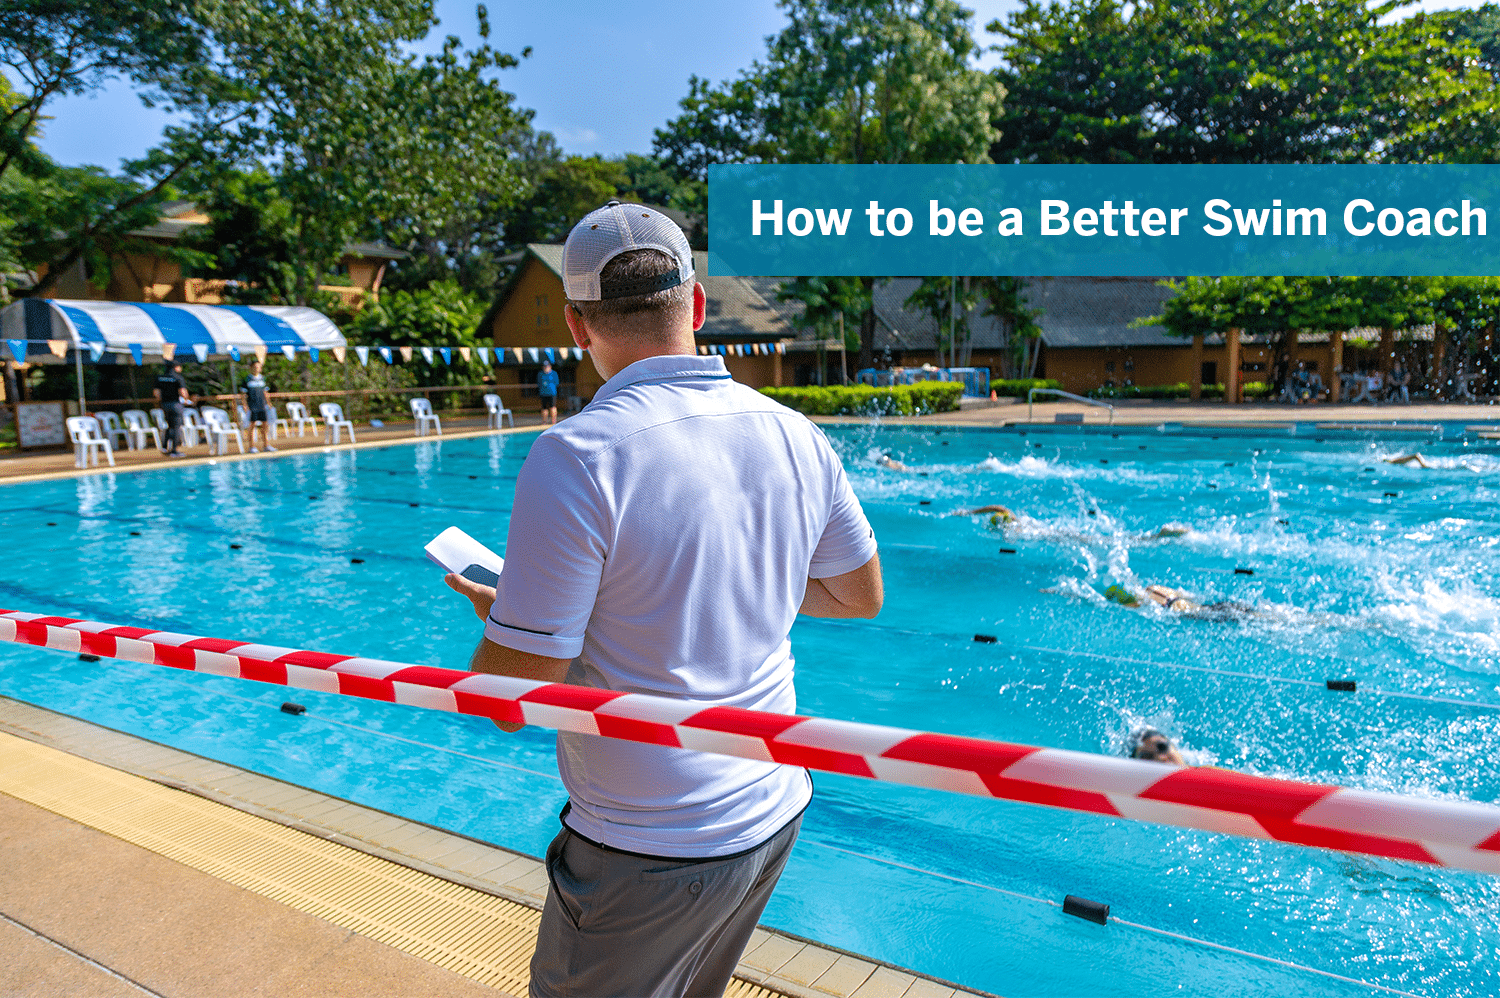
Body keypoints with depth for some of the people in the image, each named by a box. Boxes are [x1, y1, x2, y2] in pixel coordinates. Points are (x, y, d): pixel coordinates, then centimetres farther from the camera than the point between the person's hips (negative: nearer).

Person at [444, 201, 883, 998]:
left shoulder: (576, 458, -23)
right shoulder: (795, 436, -4)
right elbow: (861, 594, 10)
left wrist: (492, 614, 2)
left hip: (650, 856, -6)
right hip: (773, 815, 6)